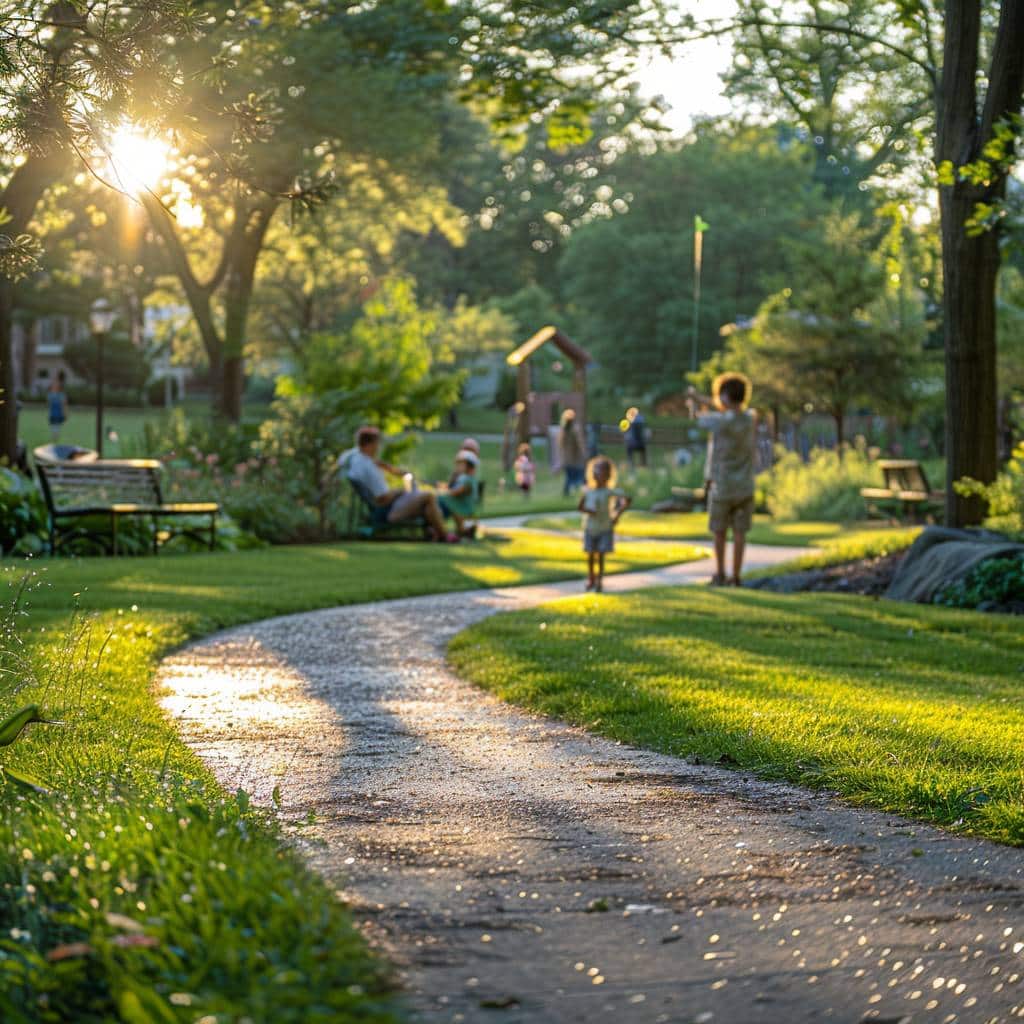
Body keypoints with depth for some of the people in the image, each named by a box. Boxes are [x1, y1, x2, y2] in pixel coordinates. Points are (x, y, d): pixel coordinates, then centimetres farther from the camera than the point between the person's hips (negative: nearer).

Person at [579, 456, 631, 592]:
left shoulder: (610, 491, -11)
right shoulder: (587, 491, -3)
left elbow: (628, 499, -12)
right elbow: (580, 507, 1)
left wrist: (617, 515, -14)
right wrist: (589, 511, -20)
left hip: (605, 529, -2)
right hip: (590, 528, 2)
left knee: (600, 555, -2)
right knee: (590, 555, 8)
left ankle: (599, 581, 6)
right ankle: (591, 579, 24)